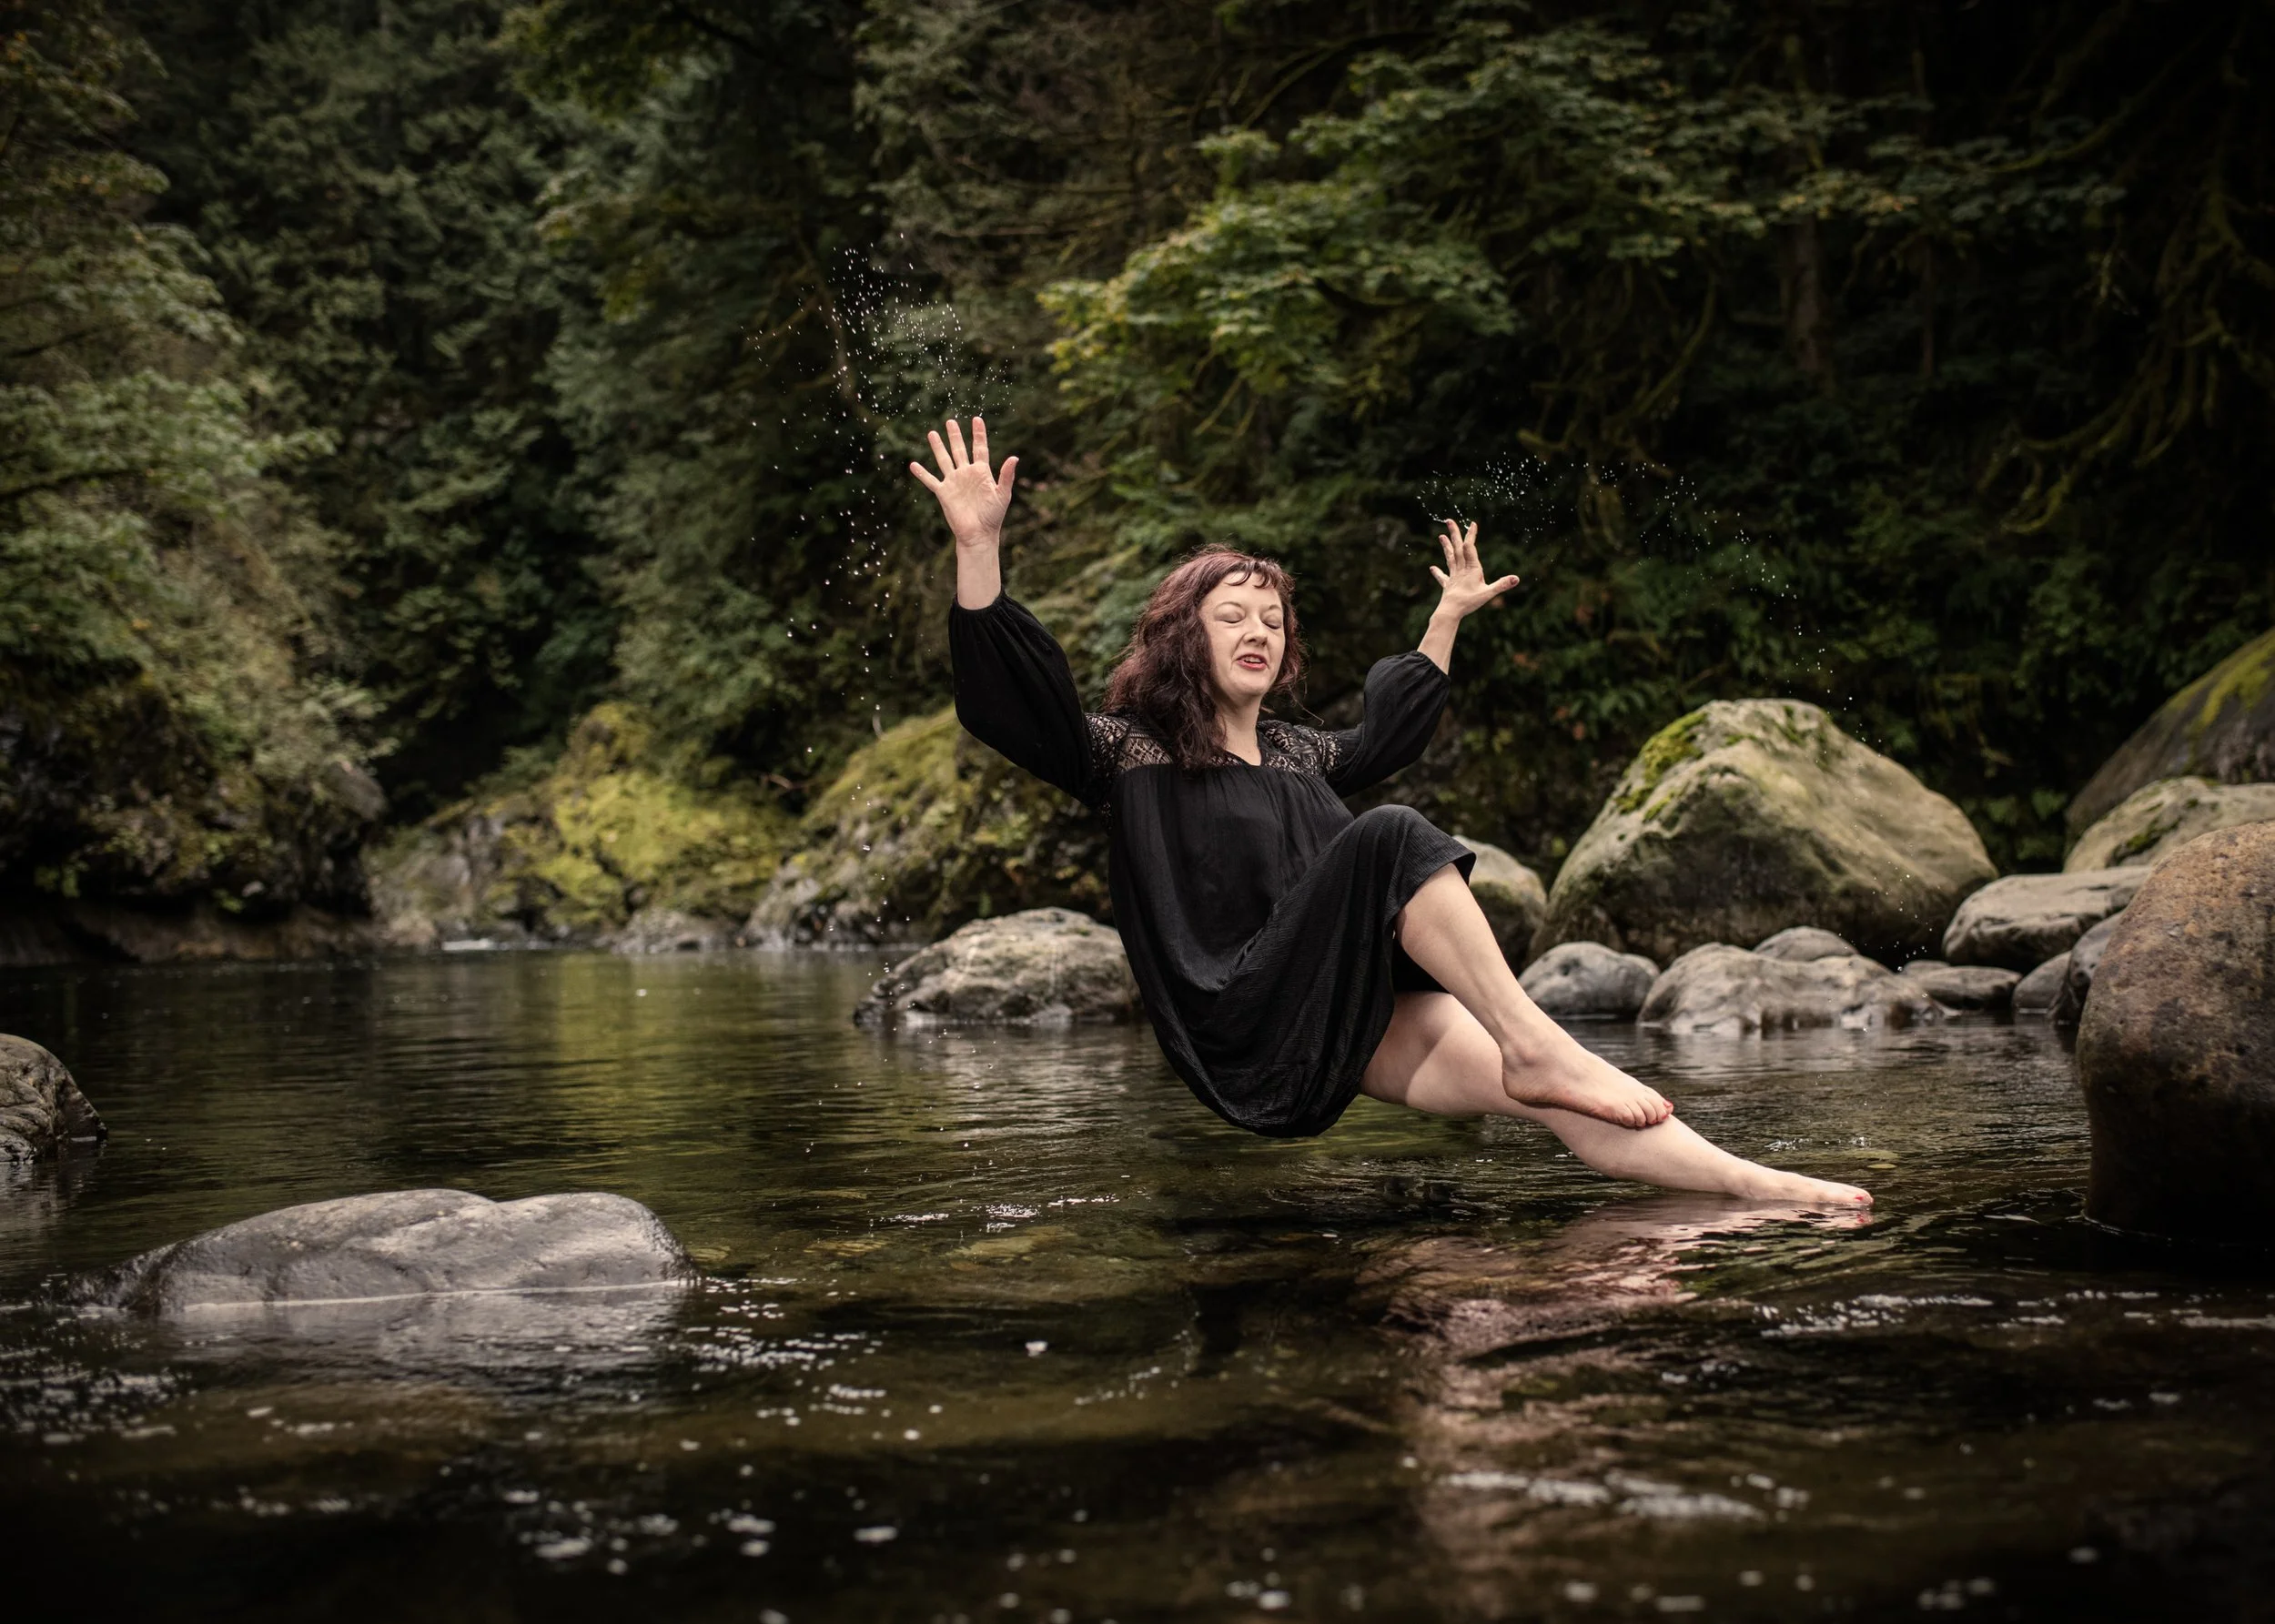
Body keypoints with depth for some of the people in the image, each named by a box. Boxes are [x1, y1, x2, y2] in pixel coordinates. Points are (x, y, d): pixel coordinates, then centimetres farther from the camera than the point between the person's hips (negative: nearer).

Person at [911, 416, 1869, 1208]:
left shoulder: (1296, 756, 22)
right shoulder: (1132, 754, 3)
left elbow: (1388, 732, 42)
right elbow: (1013, 701, -11)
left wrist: (1448, 617, 44)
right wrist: (980, 547, -23)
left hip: (1367, 1017, 6)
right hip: (1251, 1038, -6)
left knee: (1545, 1094, -18)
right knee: (1392, 838, -26)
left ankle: (1757, 1187, -31)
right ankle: (1532, 1043, -25)